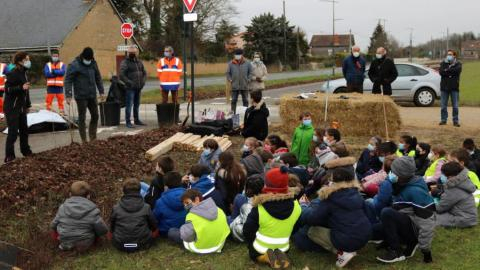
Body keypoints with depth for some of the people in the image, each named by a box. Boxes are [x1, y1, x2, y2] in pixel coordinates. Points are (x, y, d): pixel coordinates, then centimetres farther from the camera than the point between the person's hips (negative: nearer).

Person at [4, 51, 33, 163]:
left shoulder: (24, 73, 11)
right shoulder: (12, 74, -16)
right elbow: (7, 89, -21)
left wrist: (27, 105, 19)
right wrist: (21, 87, -32)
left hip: (21, 107, 8)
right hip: (11, 108, -8)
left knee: (24, 129, 14)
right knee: (13, 131, -8)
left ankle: (25, 151, 28)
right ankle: (9, 156, -2)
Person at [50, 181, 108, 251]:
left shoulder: (63, 208, -11)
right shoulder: (92, 211, -19)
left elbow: (53, 226, -2)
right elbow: (103, 230, -13)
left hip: (65, 242, 1)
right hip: (85, 245, 0)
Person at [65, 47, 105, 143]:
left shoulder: (93, 63, 7)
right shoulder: (74, 65, -11)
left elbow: (98, 78, 16)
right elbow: (68, 80, -12)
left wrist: (101, 91, 14)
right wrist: (68, 95, -18)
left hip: (92, 95, 6)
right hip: (81, 96, -6)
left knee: (95, 116, 10)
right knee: (82, 118, 0)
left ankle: (93, 138, 23)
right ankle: (84, 140, 7)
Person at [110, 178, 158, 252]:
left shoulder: (116, 208, -6)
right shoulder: (146, 207, -8)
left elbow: (111, 229, 7)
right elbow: (154, 227, 5)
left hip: (120, 246, 2)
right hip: (142, 244, -1)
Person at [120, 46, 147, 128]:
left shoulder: (139, 62, 13)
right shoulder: (125, 62, -6)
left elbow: (144, 72, 22)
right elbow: (122, 75, -14)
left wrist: (143, 81, 6)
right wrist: (129, 83, -18)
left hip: (138, 87, 6)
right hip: (130, 88, -6)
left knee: (137, 105, 14)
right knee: (129, 105, -7)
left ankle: (136, 120, 25)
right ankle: (128, 122, -3)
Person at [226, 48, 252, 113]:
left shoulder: (247, 63, 0)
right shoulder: (231, 63, 1)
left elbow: (250, 72, 6)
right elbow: (228, 73, 9)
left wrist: (248, 80, -4)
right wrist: (230, 80, -2)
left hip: (244, 86, 0)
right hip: (234, 86, 0)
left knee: (245, 100, 8)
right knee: (234, 100, 4)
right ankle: (233, 113, 11)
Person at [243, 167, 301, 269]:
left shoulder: (259, 209, -25)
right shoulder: (296, 206, -15)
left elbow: (248, 231, -13)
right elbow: (295, 229, 1)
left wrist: (251, 245, 7)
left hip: (260, 250, -2)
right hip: (283, 248, 3)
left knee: (253, 252, 31)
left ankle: (264, 258, -2)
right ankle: (279, 256, 2)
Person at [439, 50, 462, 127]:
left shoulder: (458, 64, 5)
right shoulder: (443, 63, 9)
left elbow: (457, 70, -16)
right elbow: (441, 72, -8)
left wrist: (447, 70, -10)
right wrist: (451, 72, -14)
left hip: (454, 87, -1)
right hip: (444, 87, 2)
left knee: (455, 106, 0)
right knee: (443, 106, 4)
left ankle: (456, 121, 7)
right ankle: (443, 120, 13)